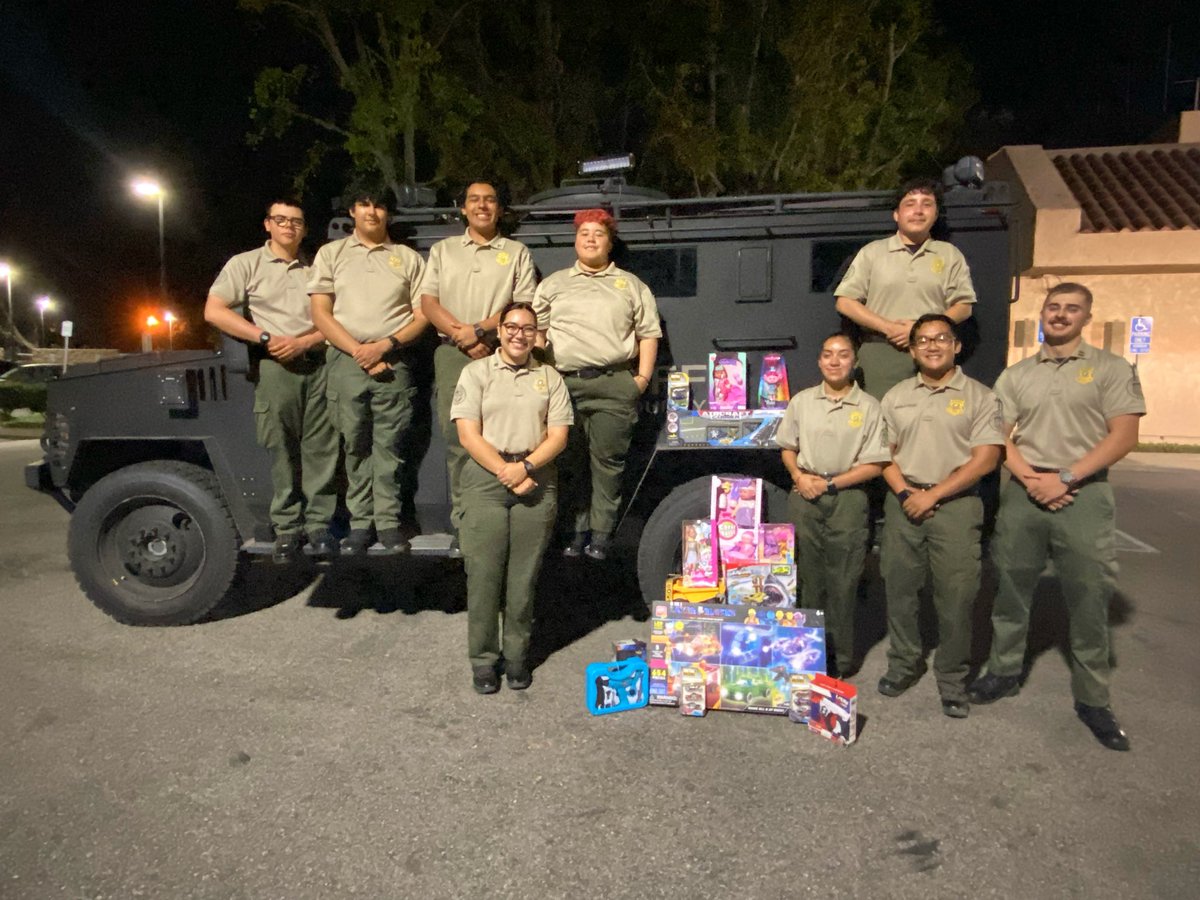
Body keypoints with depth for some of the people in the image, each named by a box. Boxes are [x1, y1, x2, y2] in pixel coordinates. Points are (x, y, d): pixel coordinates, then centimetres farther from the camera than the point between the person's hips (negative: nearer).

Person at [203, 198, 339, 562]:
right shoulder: (246, 264, 10)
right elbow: (214, 312, -2)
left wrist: (304, 342, -8)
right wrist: (266, 339, -10)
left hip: (317, 364, 2)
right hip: (274, 367, -2)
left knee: (321, 449, -1)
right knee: (281, 450, -3)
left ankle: (318, 524, 5)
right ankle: (287, 528, 4)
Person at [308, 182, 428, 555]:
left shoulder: (408, 258, 13)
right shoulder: (331, 253, 13)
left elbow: (421, 316, 6)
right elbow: (320, 314, 4)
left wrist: (384, 346, -9)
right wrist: (358, 351, -8)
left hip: (394, 360, 0)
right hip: (346, 359, 1)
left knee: (389, 445, -1)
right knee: (356, 444, 3)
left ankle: (388, 521, 5)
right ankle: (360, 522, 9)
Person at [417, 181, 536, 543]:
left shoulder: (517, 253, 14)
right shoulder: (443, 250, 19)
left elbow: (524, 306, 1)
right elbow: (428, 302, 8)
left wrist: (479, 329, -12)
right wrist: (462, 336, -7)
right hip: (453, 354, 2)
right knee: (457, 439, -1)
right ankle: (462, 521, 4)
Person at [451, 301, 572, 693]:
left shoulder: (550, 378, 13)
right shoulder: (476, 372, 7)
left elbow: (558, 436, 5)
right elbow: (469, 435, -1)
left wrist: (525, 467, -11)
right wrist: (505, 473, -10)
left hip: (536, 480, 2)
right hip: (485, 478, -1)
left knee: (524, 575, 5)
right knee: (484, 573, -1)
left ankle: (517, 655, 17)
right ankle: (483, 659, 11)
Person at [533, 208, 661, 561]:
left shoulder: (631, 285, 15)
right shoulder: (554, 284, 18)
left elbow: (649, 333, 11)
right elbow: (536, 330, 15)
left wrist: (643, 377, 0)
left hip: (614, 385, -1)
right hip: (565, 383, 2)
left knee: (608, 460, -3)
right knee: (570, 461, 2)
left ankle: (601, 535, 3)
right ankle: (578, 529, 12)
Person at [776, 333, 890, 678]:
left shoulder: (869, 407, -2)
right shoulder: (801, 401, 7)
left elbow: (874, 464, -4)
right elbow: (788, 448, 14)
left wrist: (830, 484, -11)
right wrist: (798, 476, -5)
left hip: (847, 498, -2)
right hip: (804, 496, 3)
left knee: (843, 582, 1)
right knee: (808, 578, 9)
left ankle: (843, 658, 13)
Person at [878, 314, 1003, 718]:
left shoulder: (979, 397, 1)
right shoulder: (896, 396, 12)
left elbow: (985, 458, -7)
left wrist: (932, 495, -12)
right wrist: (904, 492, -6)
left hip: (955, 503, -3)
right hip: (904, 501, 3)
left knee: (956, 596, -2)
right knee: (899, 589, 8)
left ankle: (952, 679, 13)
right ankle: (904, 664, 24)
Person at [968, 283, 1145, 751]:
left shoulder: (1111, 369, 3)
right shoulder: (1016, 375, 11)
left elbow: (1123, 436, -5)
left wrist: (1064, 478, -13)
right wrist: (1030, 479, -9)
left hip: (1084, 495, -2)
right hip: (1023, 493, 3)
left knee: (1089, 599, 2)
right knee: (1010, 590, 9)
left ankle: (1093, 699, 15)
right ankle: (1004, 672, 24)